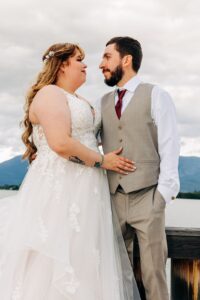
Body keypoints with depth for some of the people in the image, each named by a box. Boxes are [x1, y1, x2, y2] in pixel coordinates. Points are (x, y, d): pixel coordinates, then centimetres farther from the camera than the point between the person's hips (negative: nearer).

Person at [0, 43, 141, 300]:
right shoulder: (49, 94, -9)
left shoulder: (78, 100, 20)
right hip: (59, 191, -9)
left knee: (84, 260, 10)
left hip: (84, 192, 9)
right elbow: (61, 143, -21)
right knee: (55, 264, -5)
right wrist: (102, 161, -12)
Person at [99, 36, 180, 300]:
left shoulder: (156, 95, 2)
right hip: (113, 198, 4)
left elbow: (169, 147, -4)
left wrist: (163, 194, -11)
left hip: (146, 197, -4)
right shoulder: (104, 102, 16)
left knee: (153, 274, -1)